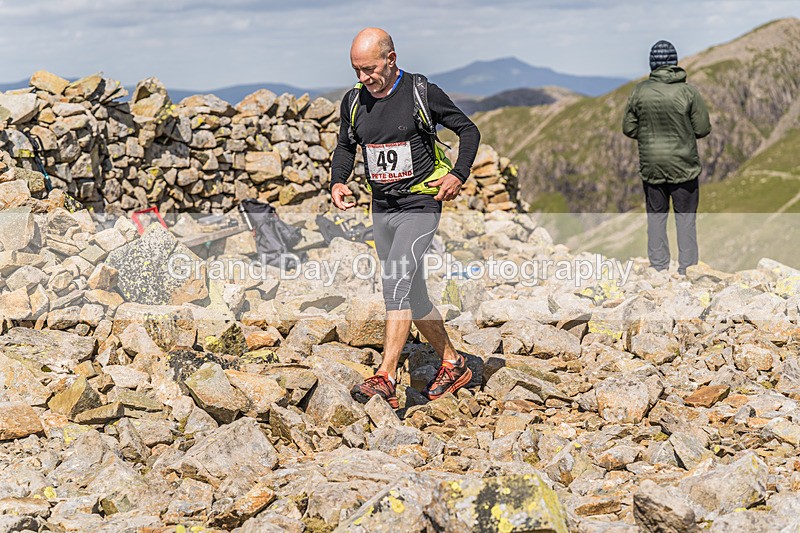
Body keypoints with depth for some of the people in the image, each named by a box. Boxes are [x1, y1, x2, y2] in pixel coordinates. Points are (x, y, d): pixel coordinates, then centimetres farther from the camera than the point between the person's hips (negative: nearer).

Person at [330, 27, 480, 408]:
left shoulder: (423, 93, -9)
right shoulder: (354, 101, 4)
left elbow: (468, 130, 2)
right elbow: (346, 146, 20)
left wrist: (459, 175, -10)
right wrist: (337, 181, 2)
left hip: (420, 207, -6)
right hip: (381, 211, 6)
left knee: (396, 282, -21)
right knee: (413, 298, 12)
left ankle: (385, 380, -25)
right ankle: (452, 364, 28)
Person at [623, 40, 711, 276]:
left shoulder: (640, 91, -7)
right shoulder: (688, 91, -12)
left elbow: (628, 128, -1)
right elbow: (703, 128, -7)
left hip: (651, 166, 2)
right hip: (683, 166, -2)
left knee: (655, 216, 13)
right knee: (686, 216, 9)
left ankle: (659, 267, 17)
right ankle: (687, 269, 12)